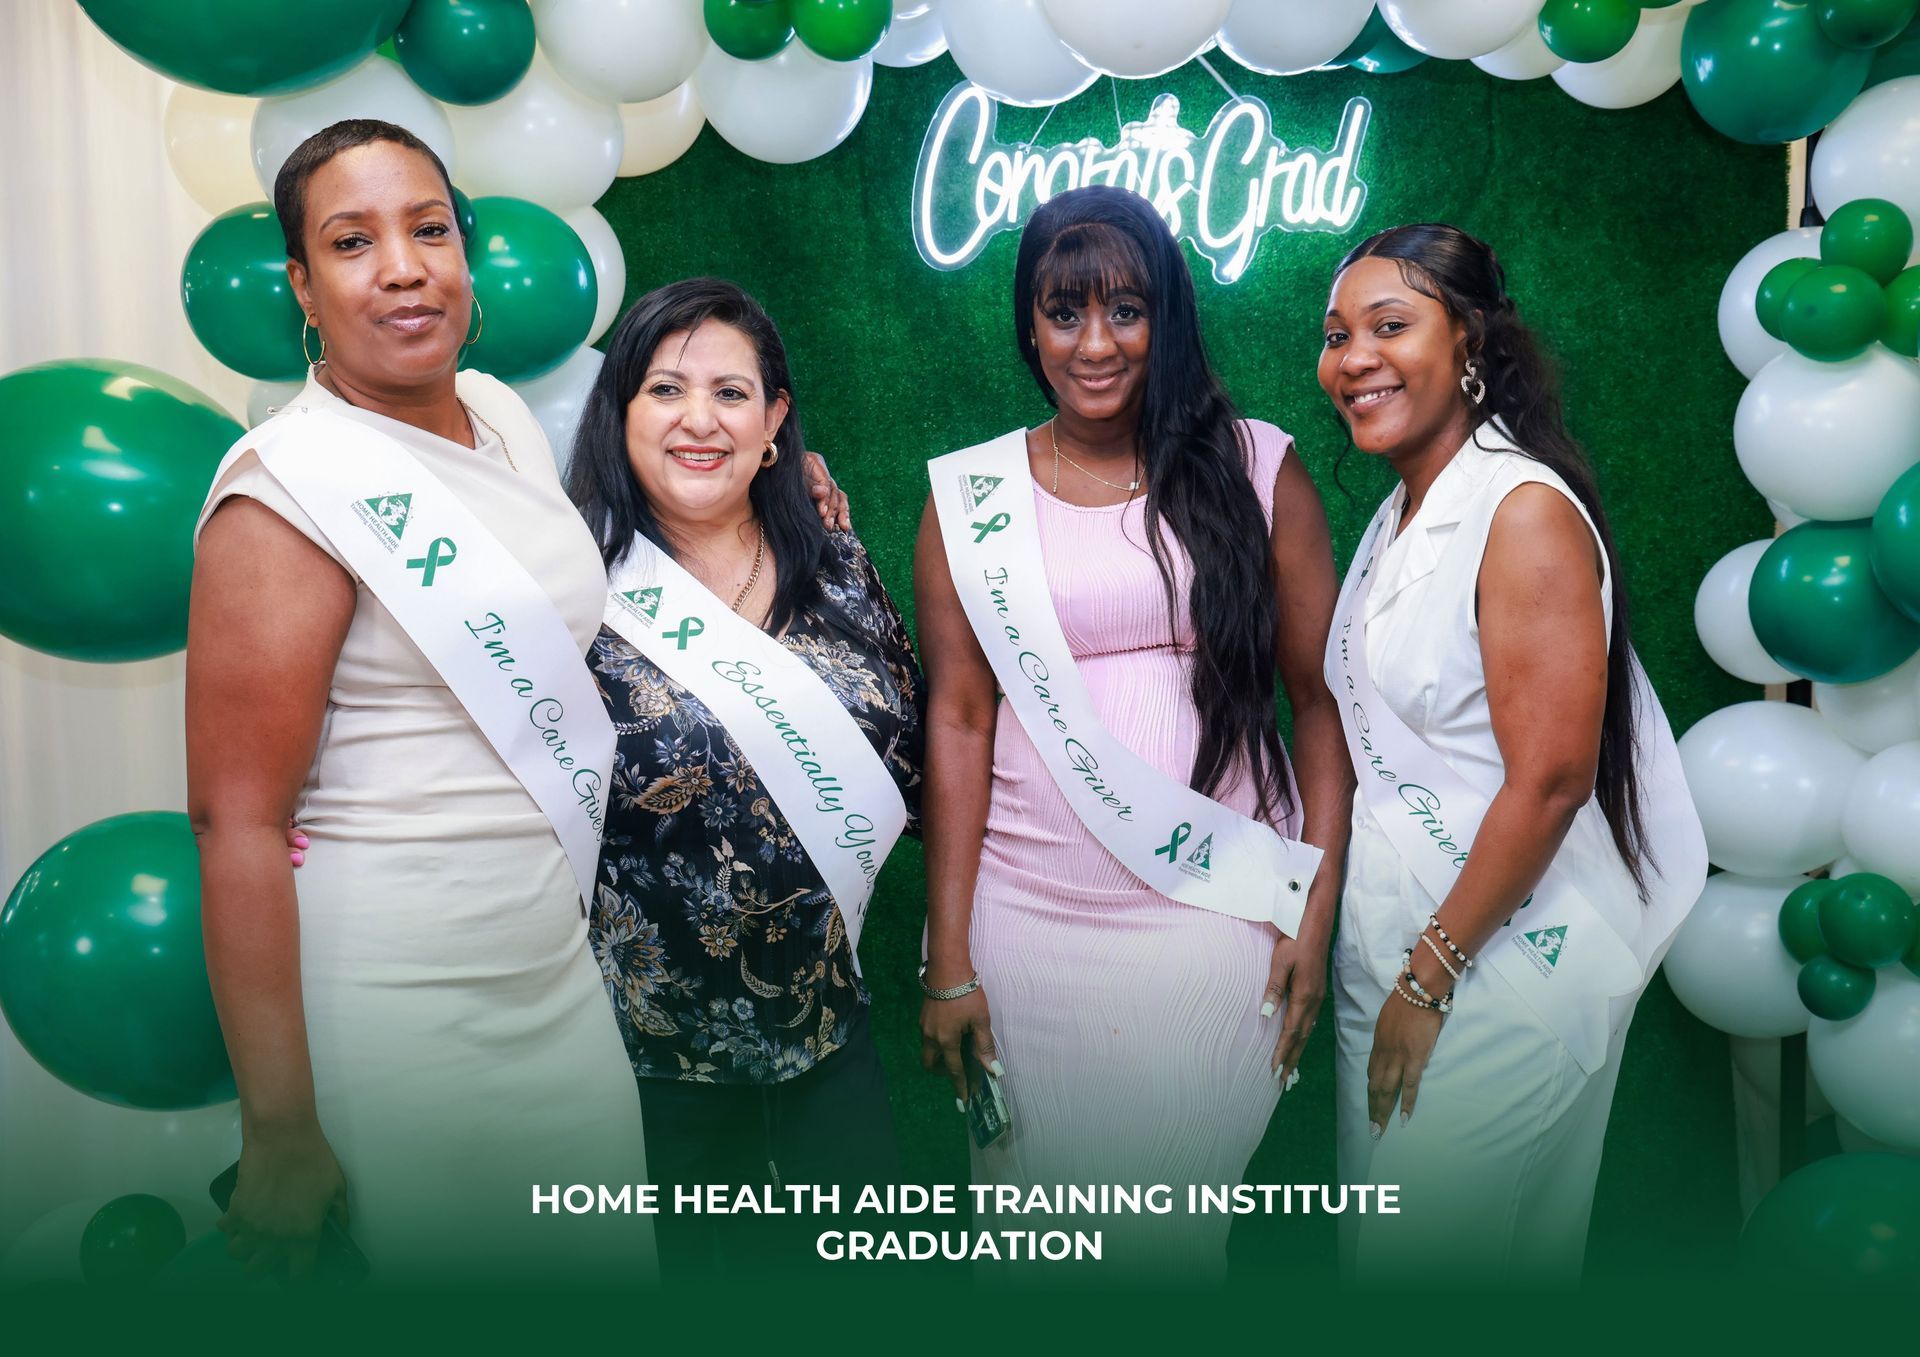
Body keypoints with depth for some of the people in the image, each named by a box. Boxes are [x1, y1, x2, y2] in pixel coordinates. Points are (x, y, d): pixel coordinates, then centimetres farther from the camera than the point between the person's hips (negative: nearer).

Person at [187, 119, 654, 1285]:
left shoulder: (503, 414, 5)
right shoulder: (288, 496, -16)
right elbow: (238, 820, -18)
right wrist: (282, 1132, -17)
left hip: (566, 971, 7)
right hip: (400, 1013, -7)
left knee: (615, 1257, 16)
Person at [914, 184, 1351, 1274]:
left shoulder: (1257, 470, 1)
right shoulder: (973, 497, 3)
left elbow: (1321, 697, 1)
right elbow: (958, 721, 0)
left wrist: (1318, 911, -5)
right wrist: (947, 960, -1)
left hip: (1219, 911, -1)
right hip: (1028, 923, 1)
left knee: (1177, 1223, 8)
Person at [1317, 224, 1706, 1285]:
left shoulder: (1527, 512, -18)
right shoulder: (1398, 512, 10)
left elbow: (1550, 781, -22)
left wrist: (1431, 978, -18)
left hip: (1498, 960, -8)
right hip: (1384, 940, 8)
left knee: (1433, 1248, 5)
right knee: (1376, 1234, 19)